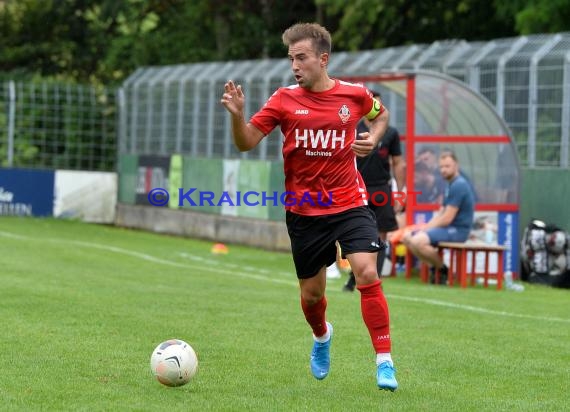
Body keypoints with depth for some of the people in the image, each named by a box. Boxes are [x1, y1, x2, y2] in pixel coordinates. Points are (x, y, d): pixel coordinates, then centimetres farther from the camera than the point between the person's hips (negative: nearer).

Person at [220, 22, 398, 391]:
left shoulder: (355, 94, -3)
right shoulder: (284, 99, -4)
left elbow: (382, 114, 19)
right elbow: (247, 142, -5)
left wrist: (373, 139, -1)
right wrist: (238, 114, -25)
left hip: (349, 204, -1)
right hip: (304, 210, 1)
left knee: (367, 274, -20)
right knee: (311, 294, 10)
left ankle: (385, 362, -10)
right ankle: (322, 336, 46)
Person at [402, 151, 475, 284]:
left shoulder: (459, 185, -15)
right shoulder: (451, 185, 17)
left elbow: (447, 218, -19)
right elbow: (440, 214, 21)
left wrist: (425, 229, -10)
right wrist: (424, 228, 5)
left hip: (457, 230, -10)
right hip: (447, 228, 10)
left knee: (418, 241, -29)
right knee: (407, 238, 4)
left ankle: (442, 269, -8)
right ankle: (435, 267, 6)